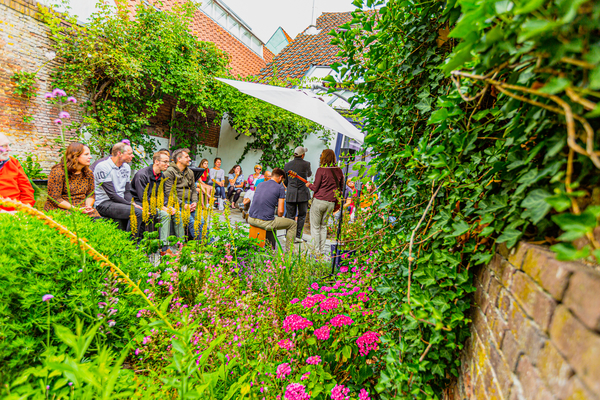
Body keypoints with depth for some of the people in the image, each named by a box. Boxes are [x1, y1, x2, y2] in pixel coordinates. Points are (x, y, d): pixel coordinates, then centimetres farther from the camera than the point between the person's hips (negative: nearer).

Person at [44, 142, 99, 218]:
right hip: (60, 208, -4)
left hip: (82, 208, 5)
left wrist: (88, 206, -10)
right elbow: (55, 198, -12)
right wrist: (76, 209, -21)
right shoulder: (57, 172, -9)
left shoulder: (88, 173, 8)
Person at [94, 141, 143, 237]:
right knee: (137, 212, -29)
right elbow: (112, 194, -16)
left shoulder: (126, 167, 14)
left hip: (121, 202, 8)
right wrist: (131, 205, -18)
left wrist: (133, 203, -7)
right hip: (104, 204, -7)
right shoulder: (103, 167, -11)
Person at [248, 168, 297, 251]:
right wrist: (279, 218, 15)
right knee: (293, 224, 14)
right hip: (265, 222, -7)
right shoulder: (280, 188, -3)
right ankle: (288, 251, 16)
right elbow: (280, 211, -7)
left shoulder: (260, 184, 14)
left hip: (251, 219, 7)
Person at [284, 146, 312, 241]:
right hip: (303, 194, -2)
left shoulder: (287, 165, 3)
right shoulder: (306, 164, -5)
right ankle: (298, 236, 9)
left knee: (290, 216, 9)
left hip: (290, 194, 2)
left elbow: (285, 182, 12)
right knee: (302, 215, 10)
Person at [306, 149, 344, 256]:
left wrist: (309, 185, 10)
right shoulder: (339, 170, 5)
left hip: (319, 201, -5)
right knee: (323, 226, 19)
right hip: (331, 203, 6)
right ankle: (322, 250, 20)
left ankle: (316, 251, 9)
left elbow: (315, 188, -9)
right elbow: (341, 187, 13)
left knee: (315, 227, 7)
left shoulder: (321, 170, -11)